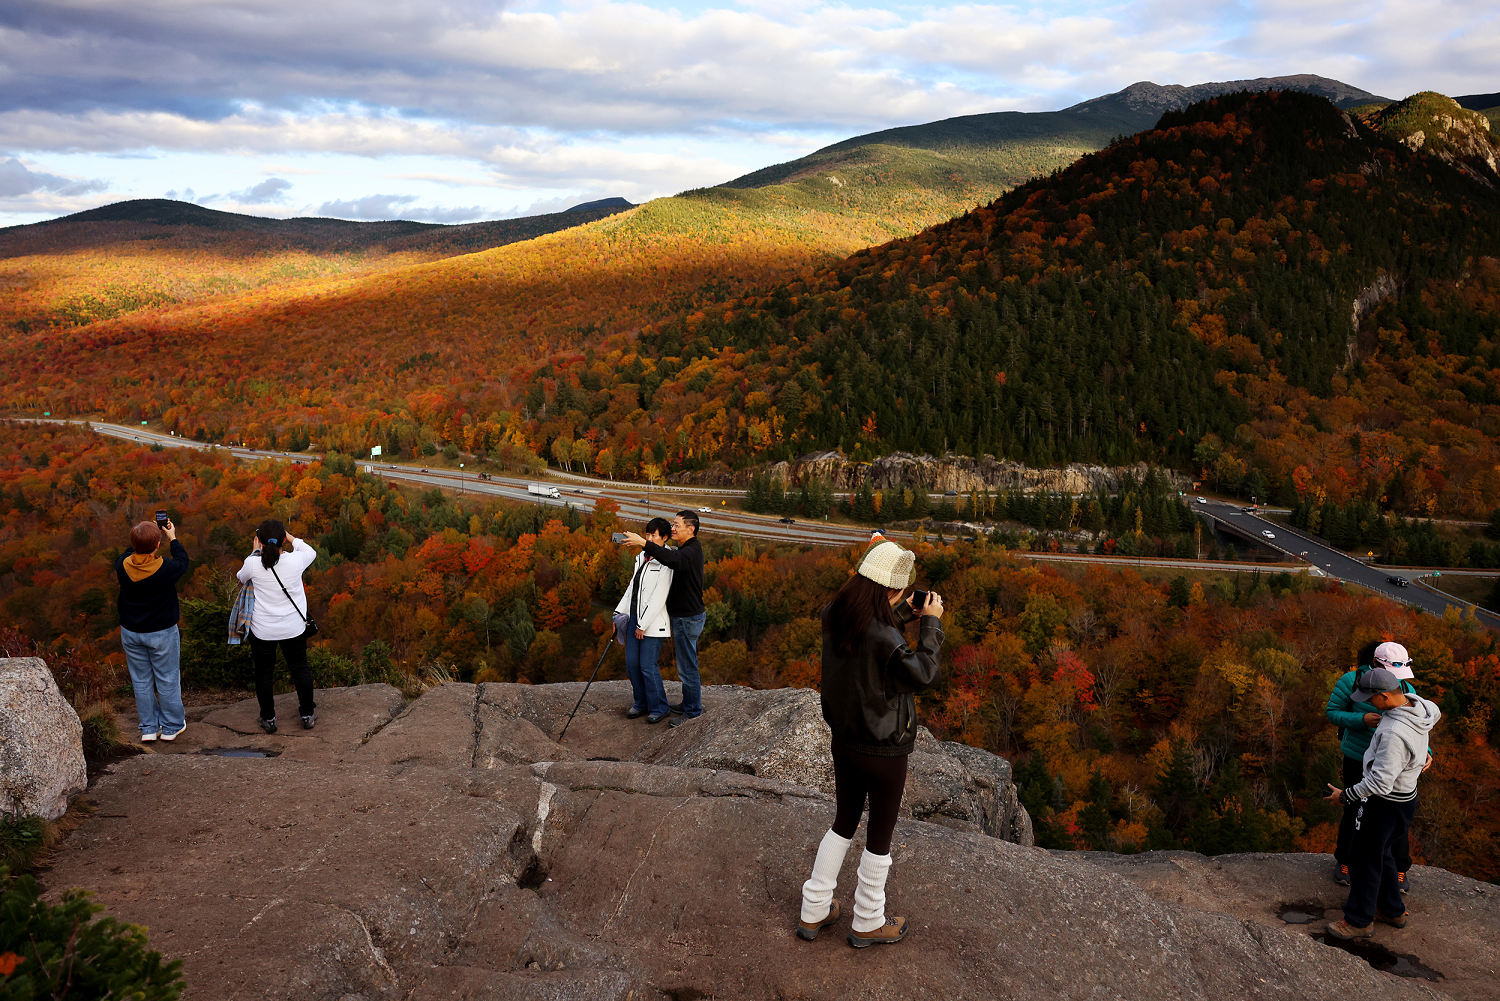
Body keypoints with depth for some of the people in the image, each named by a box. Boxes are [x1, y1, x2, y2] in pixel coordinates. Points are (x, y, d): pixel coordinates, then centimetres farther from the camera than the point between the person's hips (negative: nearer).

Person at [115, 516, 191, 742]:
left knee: (141, 681, 15)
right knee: (167, 680, 11)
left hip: (130, 633, 3)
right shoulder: (166, 569, -24)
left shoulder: (122, 567, -15)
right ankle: (171, 727, 22)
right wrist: (172, 538, 10)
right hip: (162, 633, -3)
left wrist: (142, 538, 11)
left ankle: (149, 728, 23)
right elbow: (182, 562, -1)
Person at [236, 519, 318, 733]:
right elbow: (311, 551, 9)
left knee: (263, 673, 18)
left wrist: (255, 552, 13)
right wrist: (290, 537, 11)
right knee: (299, 668, 19)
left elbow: (241, 578, 7)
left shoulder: (253, 563, -18)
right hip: (293, 628, 1)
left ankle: (268, 719, 28)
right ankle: (308, 714, 31)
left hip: (262, 631, -1)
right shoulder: (295, 561, -16)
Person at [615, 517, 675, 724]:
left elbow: (659, 598, -17)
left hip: (652, 622, -8)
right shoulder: (641, 558, 11)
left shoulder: (666, 564, -14)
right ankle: (641, 703, 25)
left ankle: (659, 708, 11)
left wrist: (643, 625, -16)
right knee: (632, 663, 10)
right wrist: (619, 613, 11)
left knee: (648, 666, -5)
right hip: (634, 617, 8)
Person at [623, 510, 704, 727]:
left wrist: (644, 543, -48)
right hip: (683, 616, 11)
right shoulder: (685, 550, 13)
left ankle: (693, 711, 8)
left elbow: (674, 561, -43)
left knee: (687, 666, -2)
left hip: (688, 618, -11)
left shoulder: (692, 551, -22)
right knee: (686, 662, 21)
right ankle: (690, 702, 34)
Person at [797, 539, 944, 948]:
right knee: (879, 836, 14)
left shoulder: (833, 616, -9)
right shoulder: (885, 639, -31)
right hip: (884, 752, -7)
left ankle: (813, 912, 32)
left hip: (844, 741, 7)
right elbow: (923, 675, -15)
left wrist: (905, 613, 8)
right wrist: (931, 623, -8)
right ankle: (868, 923, 32)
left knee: (843, 823, 24)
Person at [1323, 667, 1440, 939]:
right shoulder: (1417, 703, -6)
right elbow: (1435, 714, 21)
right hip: (1405, 794, 9)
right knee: (1380, 852, 24)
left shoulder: (1393, 733, -34)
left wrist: (1346, 795, -18)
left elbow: (1380, 781, -32)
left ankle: (1359, 921, 18)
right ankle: (1392, 910, 37)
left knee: (1365, 857, 5)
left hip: (1386, 804, -9)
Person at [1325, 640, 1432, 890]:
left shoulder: (1405, 689, -7)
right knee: (1354, 811, 13)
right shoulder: (1352, 681, -15)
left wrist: (1424, 752, -19)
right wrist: (1361, 719, -25)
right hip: (1358, 759, -1)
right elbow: (1332, 712, -8)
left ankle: (1400, 869, 31)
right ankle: (1344, 860, 38)